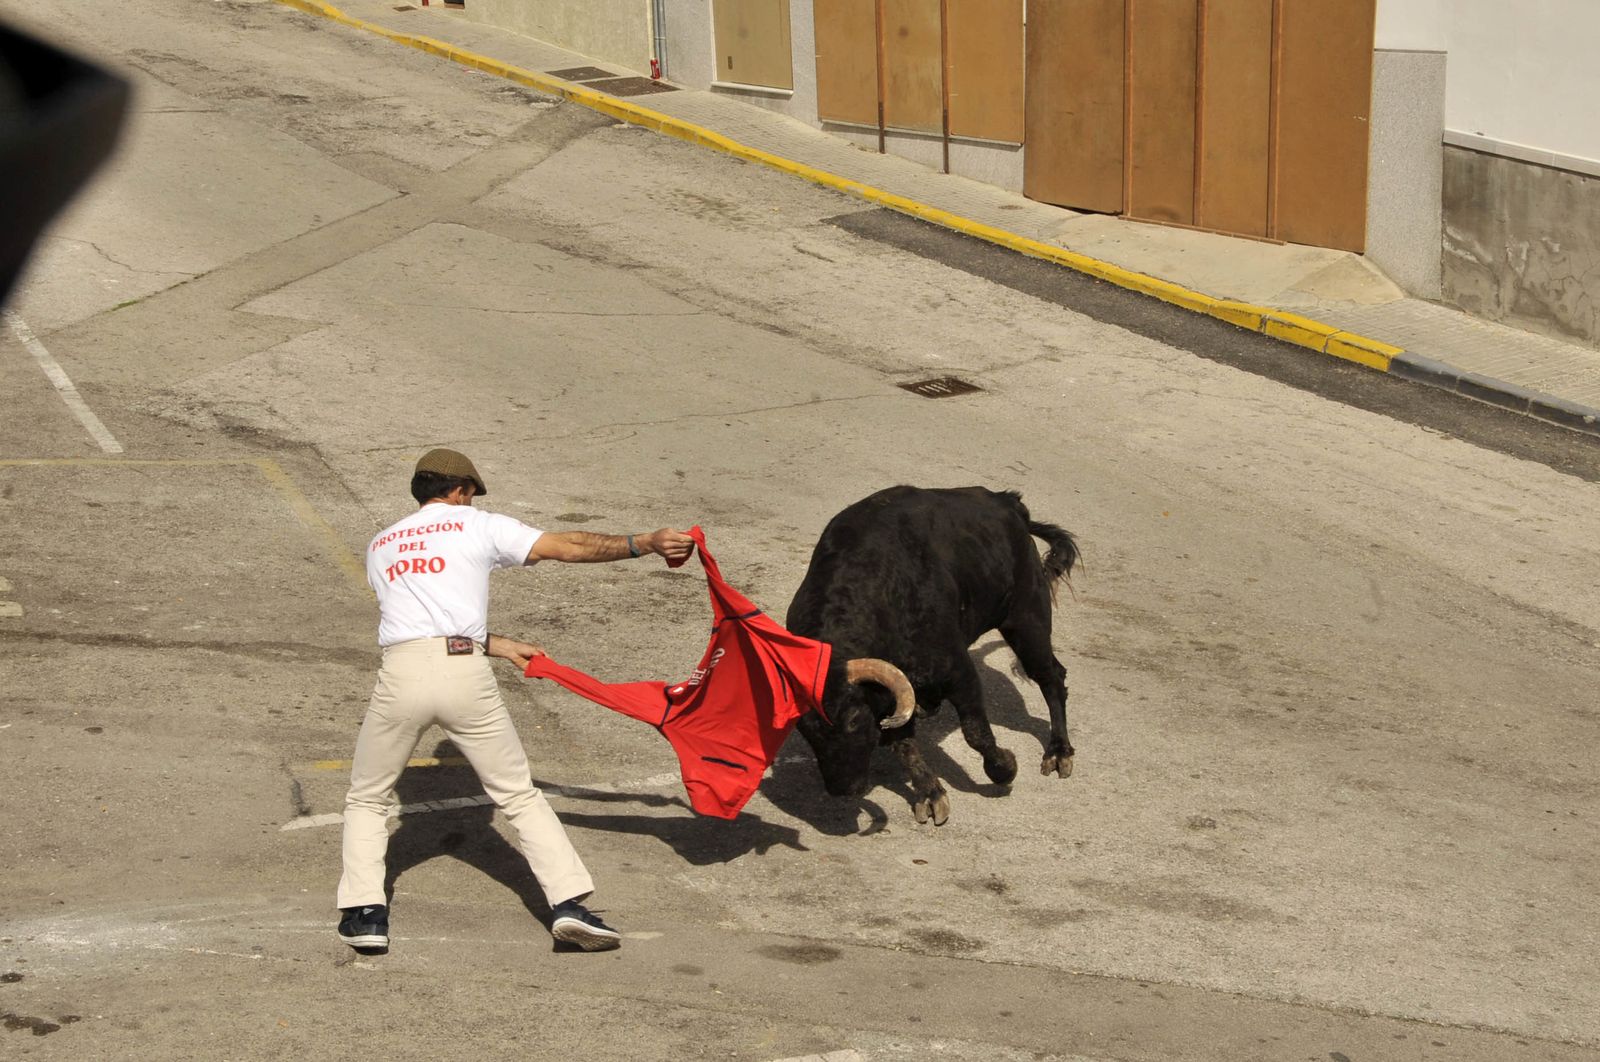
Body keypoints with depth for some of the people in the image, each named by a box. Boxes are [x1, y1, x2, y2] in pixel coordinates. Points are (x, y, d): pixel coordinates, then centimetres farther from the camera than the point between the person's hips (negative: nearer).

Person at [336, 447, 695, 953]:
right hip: (465, 672, -1)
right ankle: (569, 902, -2)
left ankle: (365, 913, 4)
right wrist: (644, 543, 9)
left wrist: (499, 645, 34)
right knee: (519, 794, 10)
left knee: (367, 800, 19)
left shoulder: (380, 546, 26)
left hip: (401, 675, 2)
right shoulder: (477, 526, 15)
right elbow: (566, 546, 8)